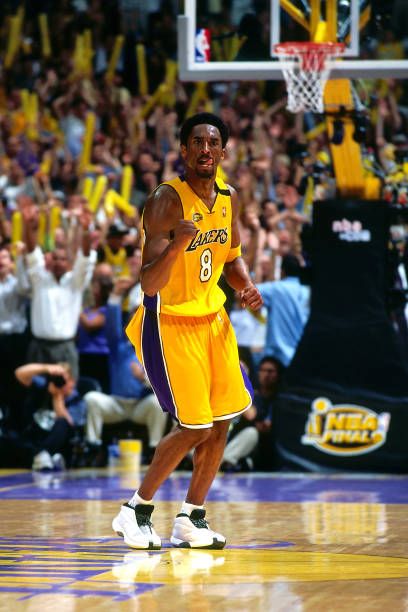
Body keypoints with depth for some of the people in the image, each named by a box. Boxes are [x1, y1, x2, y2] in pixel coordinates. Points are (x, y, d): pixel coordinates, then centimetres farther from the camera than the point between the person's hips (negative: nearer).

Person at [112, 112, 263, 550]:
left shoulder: (227, 199, 3)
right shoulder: (167, 201, -20)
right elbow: (150, 285, -26)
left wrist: (246, 286, 1)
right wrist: (177, 243, -44)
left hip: (212, 319, 7)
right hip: (170, 322, -7)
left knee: (221, 422, 6)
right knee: (195, 427, -9)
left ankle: (191, 520, 16)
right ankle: (137, 509, 7)